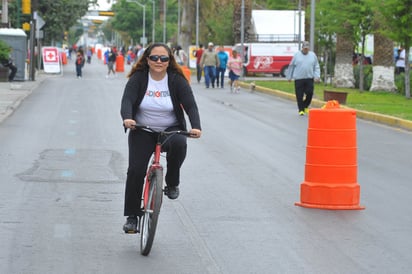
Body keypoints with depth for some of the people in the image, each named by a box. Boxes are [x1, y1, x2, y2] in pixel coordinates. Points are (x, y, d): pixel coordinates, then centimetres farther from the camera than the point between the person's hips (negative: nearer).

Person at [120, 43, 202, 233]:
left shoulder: (177, 80, -4)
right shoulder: (138, 78, -5)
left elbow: (190, 105, -12)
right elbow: (127, 100, -18)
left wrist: (196, 127, -30)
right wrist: (127, 118, -40)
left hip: (171, 130, 0)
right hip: (142, 132, 0)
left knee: (179, 144, -34)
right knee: (135, 170, -13)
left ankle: (172, 183, -9)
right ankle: (132, 216, 0)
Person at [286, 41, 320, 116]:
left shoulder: (313, 55, 9)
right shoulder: (297, 55, 4)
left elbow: (316, 67, 11)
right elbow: (291, 66, 10)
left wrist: (317, 76, -2)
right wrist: (289, 77, 10)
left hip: (309, 78, 1)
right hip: (298, 79, -1)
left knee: (309, 93, -4)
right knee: (299, 95, -2)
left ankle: (305, 106, 20)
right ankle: (301, 110, 8)